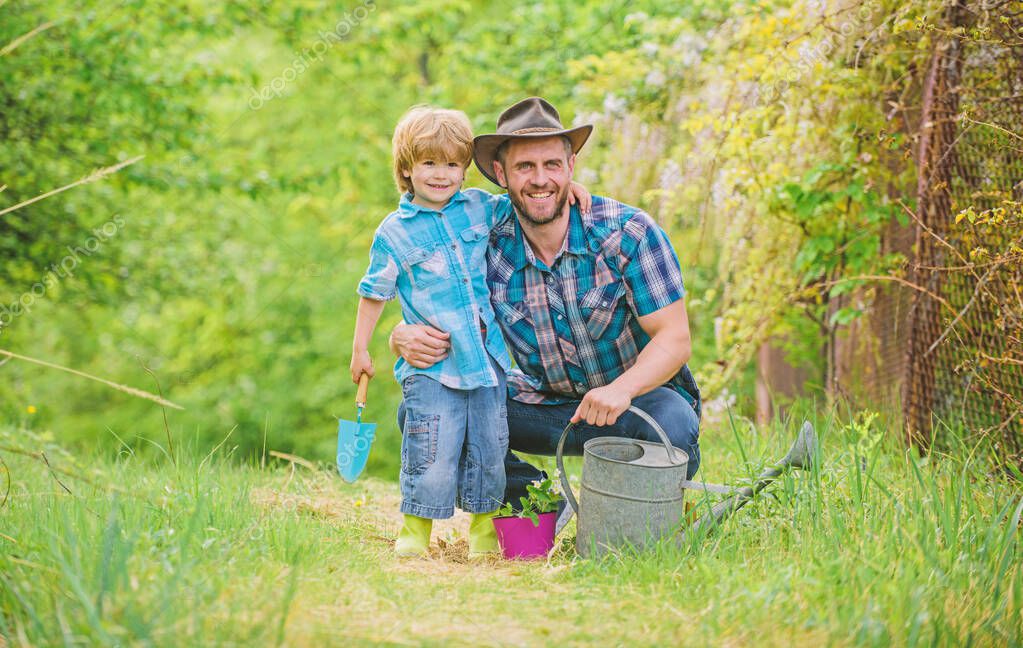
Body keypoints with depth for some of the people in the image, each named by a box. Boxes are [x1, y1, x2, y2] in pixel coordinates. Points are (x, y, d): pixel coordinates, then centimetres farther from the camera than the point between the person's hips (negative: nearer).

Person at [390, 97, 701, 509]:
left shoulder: (628, 232, -17)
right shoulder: (486, 250, -9)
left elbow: (675, 338, -19)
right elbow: (440, 332, -3)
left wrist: (621, 389, -39)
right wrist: (405, 339, -29)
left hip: (638, 394, -3)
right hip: (541, 406, 3)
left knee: (673, 427, -38)